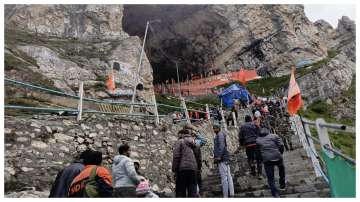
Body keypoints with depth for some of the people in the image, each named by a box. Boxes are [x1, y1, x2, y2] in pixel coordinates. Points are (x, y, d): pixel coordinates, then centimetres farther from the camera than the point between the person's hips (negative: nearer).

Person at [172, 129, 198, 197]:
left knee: (180, 192, 1)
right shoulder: (193, 143, 19)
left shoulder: (180, 141, 2)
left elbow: (176, 156, -8)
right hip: (193, 169, 5)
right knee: (193, 192, 7)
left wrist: (174, 169, -5)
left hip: (183, 169, -5)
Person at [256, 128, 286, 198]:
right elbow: (281, 145, 4)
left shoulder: (257, 140, 16)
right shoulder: (274, 136, 12)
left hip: (267, 160, -1)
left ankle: (275, 193, 1)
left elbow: (258, 151, 16)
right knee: (281, 169, 32)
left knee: (270, 178, 10)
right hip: (277, 157, 1)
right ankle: (282, 185, 41)